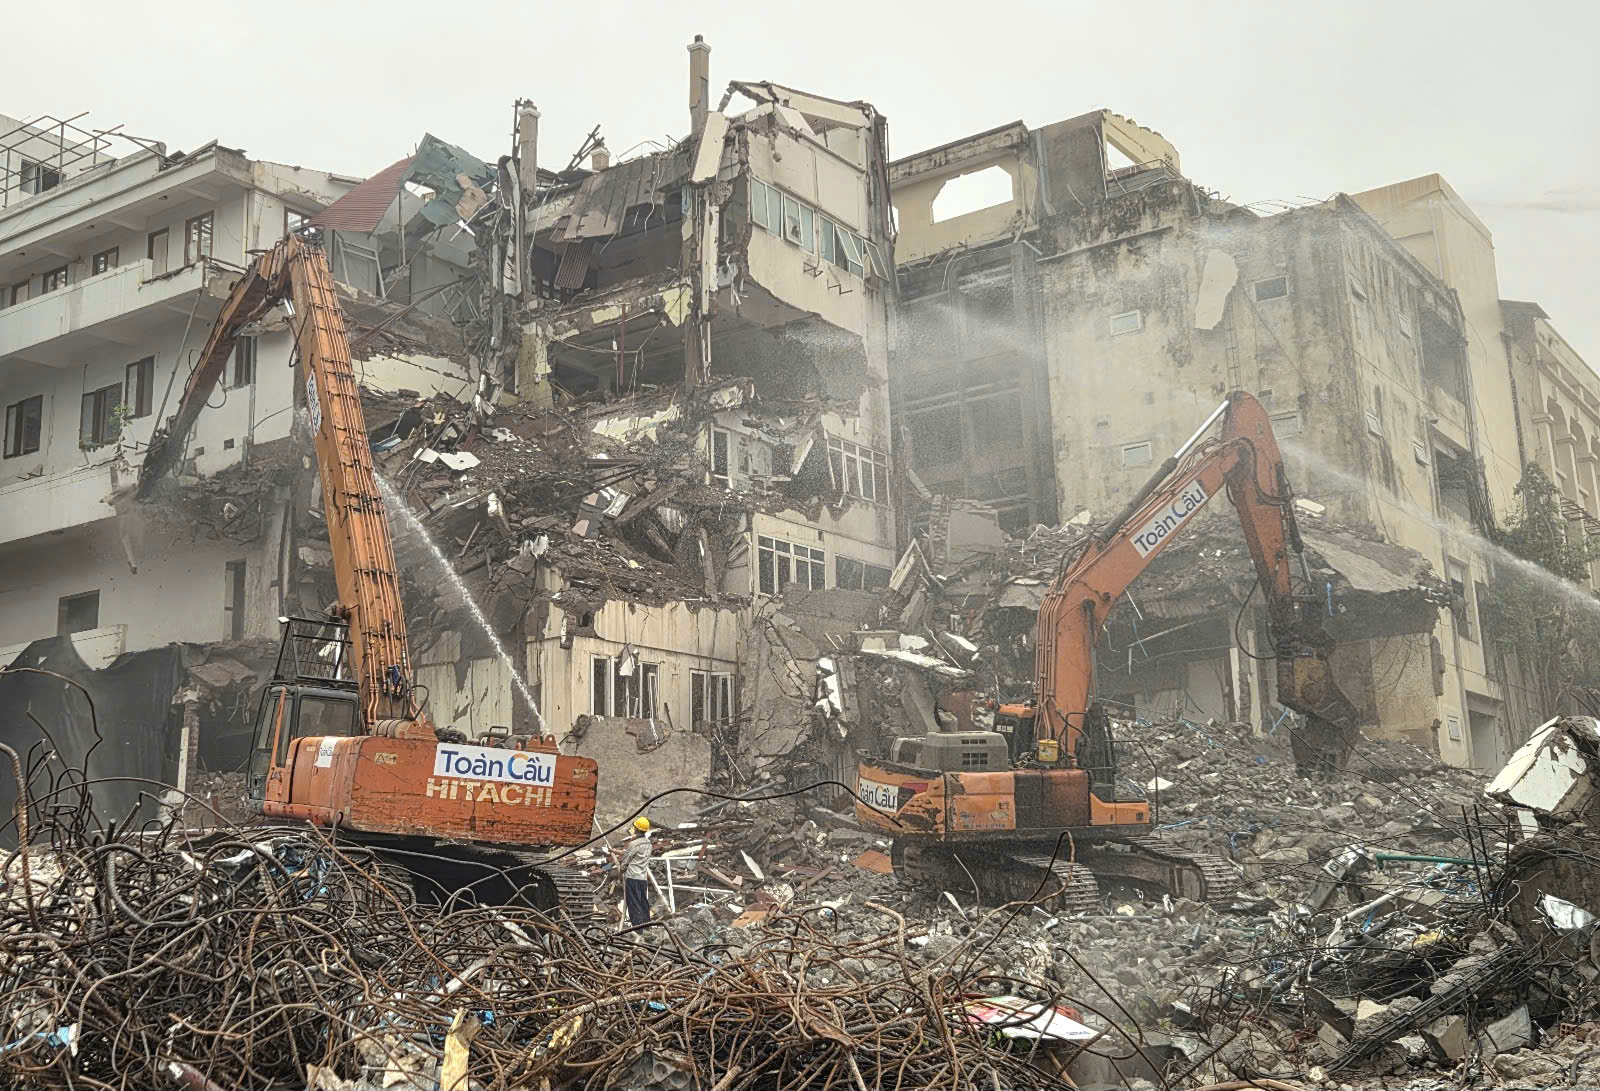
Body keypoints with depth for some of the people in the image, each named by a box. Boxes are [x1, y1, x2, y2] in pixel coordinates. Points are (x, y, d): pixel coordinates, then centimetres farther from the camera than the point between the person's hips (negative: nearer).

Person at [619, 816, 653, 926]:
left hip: (632, 877, -7)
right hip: (644, 877, 7)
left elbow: (625, 860, -6)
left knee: (634, 903, -4)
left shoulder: (634, 844, -14)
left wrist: (621, 871, 11)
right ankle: (645, 923, 14)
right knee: (643, 902, 11)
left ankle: (637, 925, -6)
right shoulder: (648, 843, 8)